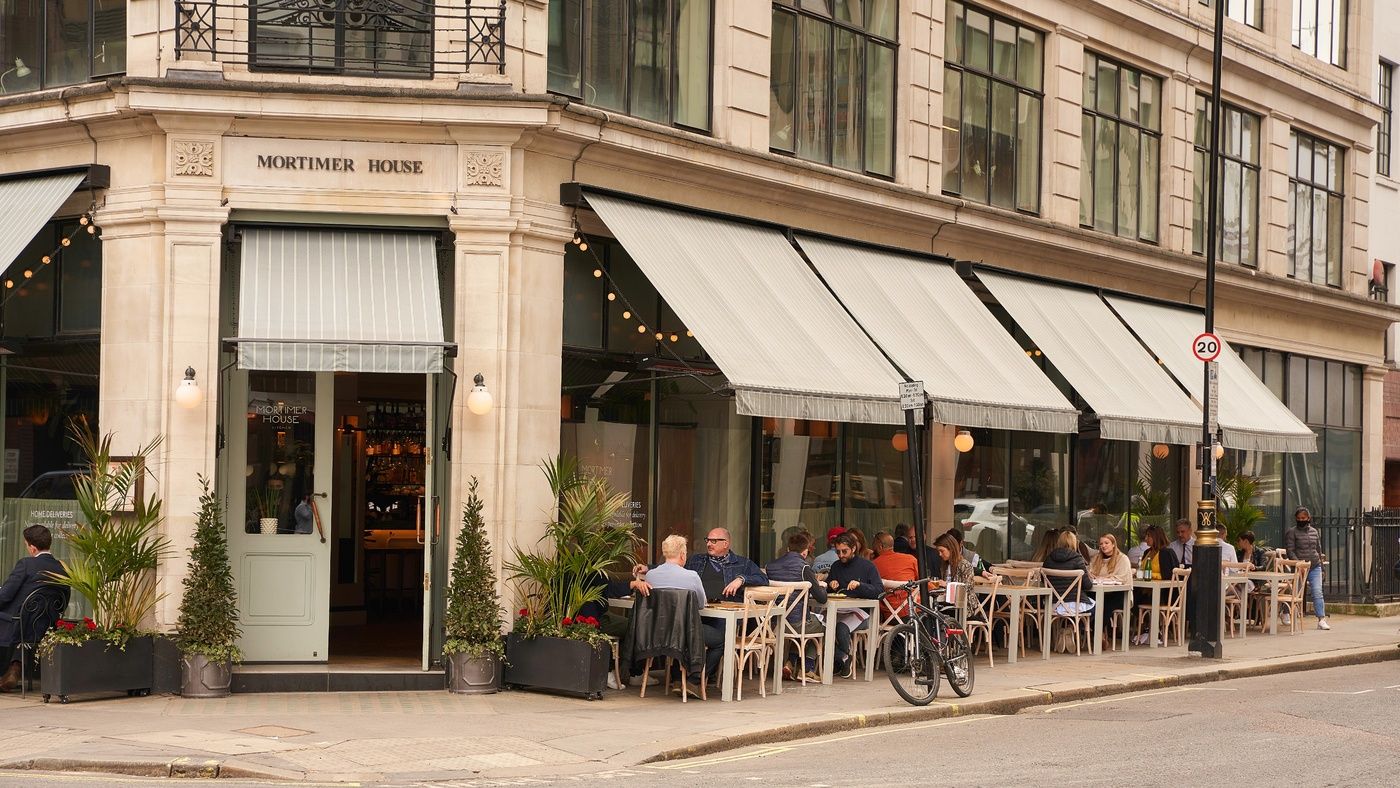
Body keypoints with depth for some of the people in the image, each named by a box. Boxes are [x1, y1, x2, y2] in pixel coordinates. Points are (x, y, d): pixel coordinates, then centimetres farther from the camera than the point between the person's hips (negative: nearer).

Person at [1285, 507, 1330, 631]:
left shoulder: (1314, 531, 13)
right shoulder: (1292, 532, -1)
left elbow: (1319, 550, 20)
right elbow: (1290, 551, -8)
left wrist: (1321, 566, 18)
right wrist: (1298, 563, -21)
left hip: (1315, 567, 3)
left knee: (1317, 592, -8)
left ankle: (1321, 619, -12)